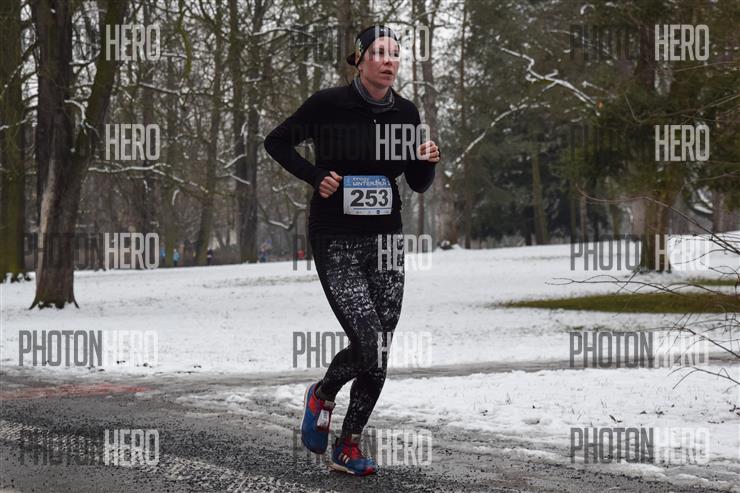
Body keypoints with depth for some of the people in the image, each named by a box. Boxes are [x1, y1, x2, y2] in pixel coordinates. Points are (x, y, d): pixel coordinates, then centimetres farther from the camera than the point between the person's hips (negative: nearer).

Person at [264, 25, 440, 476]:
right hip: (336, 241, -5)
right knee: (369, 345, -15)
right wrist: (315, 176, -9)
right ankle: (322, 396, 17)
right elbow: (277, 142, 4)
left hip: (385, 240, 5)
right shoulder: (329, 104, -8)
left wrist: (427, 161, -9)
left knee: (379, 354, 1)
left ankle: (349, 446, 16)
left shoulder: (406, 112, 5)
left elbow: (419, 185, 12)